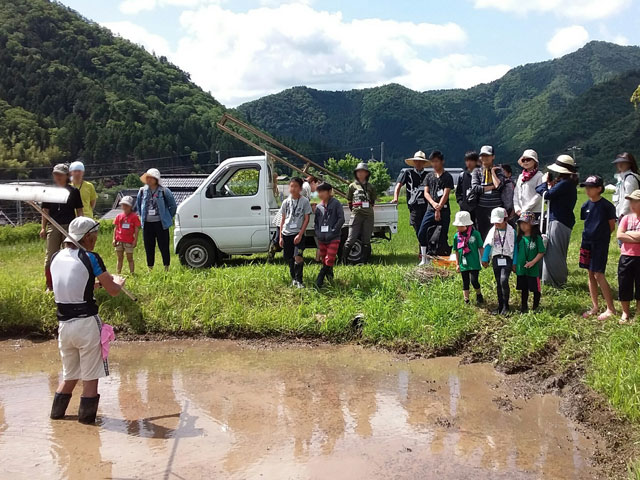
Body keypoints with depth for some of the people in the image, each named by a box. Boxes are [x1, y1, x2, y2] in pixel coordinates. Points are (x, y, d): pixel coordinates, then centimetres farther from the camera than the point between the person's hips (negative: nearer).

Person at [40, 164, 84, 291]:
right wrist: (43, 228, 6)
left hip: (70, 226, -1)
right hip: (53, 226, 1)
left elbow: (79, 211, 7)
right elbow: (45, 211, 10)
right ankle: (49, 286, 6)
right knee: (50, 256, -1)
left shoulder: (74, 191, 5)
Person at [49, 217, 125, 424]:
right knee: (90, 377, 7)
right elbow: (113, 291, -5)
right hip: (86, 323, -6)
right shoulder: (90, 258, -10)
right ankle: (86, 416, 12)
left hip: (64, 324, 6)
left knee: (69, 375, 22)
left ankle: (56, 414, 27)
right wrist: (118, 281, 16)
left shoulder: (56, 258, 8)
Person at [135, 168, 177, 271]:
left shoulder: (164, 191, -5)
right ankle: (150, 269, 19)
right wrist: (143, 217, 16)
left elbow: (173, 206, 4)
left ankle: (166, 268, 10)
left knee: (164, 247, -1)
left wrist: (167, 218, 5)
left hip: (161, 223, -4)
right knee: (149, 247, 8)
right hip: (147, 224, 4)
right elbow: (137, 206, 22)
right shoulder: (142, 191, 6)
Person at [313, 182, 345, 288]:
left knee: (329, 260, -12)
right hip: (321, 239, 5)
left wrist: (333, 231, -15)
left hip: (333, 238, -5)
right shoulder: (319, 207, 10)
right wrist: (317, 232, 2)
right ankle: (330, 276, 27)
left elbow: (341, 219, -10)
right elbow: (315, 222, 19)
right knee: (324, 261, 11)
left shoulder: (336, 203, -5)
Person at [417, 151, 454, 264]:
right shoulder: (429, 176, 13)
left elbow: (445, 194, -7)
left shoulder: (447, 177, 0)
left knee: (442, 236, -2)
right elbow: (426, 192, 6)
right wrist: (433, 203, -12)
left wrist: (439, 208, -15)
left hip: (443, 211, -4)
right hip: (430, 209, 4)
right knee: (421, 233, -4)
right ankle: (424, 259, 5)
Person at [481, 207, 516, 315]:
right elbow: (488, 245, 11)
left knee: (503, 280, -19)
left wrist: (515, 263, -5)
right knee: (498, 283, 9)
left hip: (507, 259, -4)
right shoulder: (492, 231, 6)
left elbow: (514, 247, -3)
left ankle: (506, 306, -8)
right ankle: (500, 306, 17)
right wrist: (485, 259, 7)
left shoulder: (511, 231, -4)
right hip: (496, 259, 4)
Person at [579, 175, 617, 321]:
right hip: (587, 242, 6)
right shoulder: (586, 205, 7)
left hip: (600, 243, -6)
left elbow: (611, 227, -4)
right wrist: (590, 233, 5)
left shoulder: (607, 206, -10)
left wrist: (600, 234, 2)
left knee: (599, 275, -9)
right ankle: (595, 306, 20)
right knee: (591, 274, 10)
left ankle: (611, 309, 0)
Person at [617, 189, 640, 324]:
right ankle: (625, 313, 22)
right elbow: (619, 236, -9)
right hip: (626, 257, 2)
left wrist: (628, 233, -9)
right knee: (624, 285, 7)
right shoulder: (626, 218, 4)